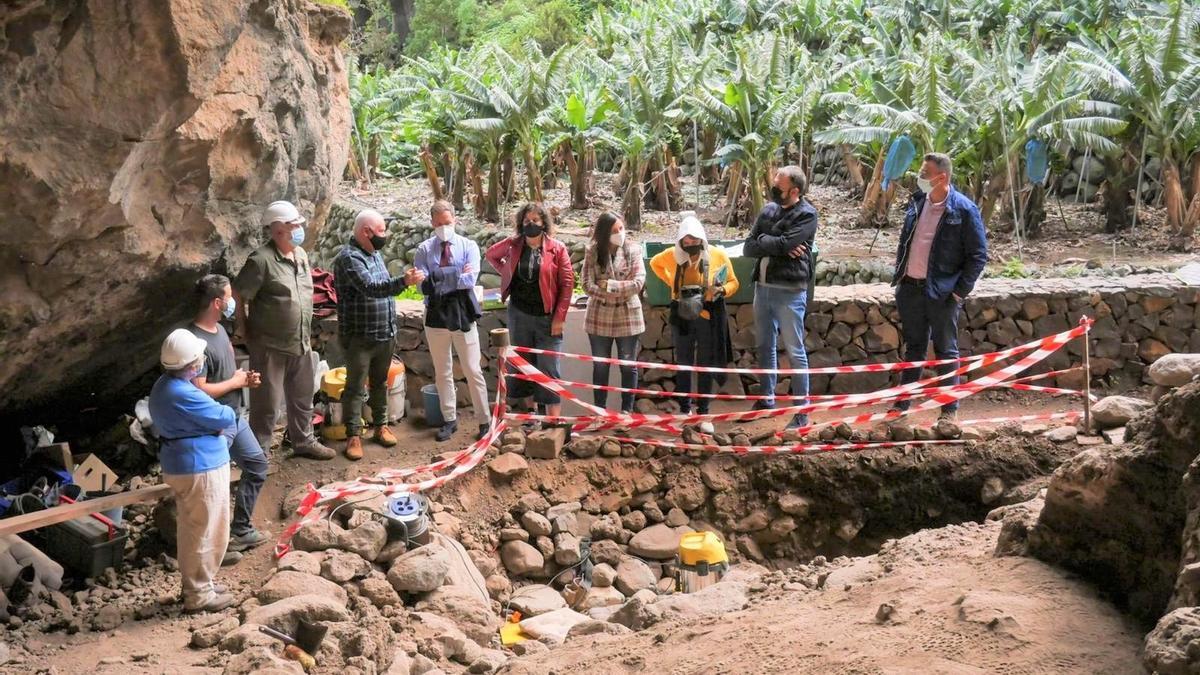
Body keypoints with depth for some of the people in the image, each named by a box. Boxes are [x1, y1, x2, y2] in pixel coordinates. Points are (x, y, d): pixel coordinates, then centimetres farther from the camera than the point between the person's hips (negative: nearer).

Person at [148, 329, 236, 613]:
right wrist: (228, 412, 2)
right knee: (206, 532, 1)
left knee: (191, 530, 21)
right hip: (200, 468, -10)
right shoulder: (183, 394, -26)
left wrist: (215, 422, -3)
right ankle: (199, 595, 10)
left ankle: (194, 585, 33)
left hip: (181, 466, 10)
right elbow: (225, 417, -20)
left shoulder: (165, 385, 7)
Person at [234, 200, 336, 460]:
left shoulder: (301, 255, 7)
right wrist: (244, 328, -6)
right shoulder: (261, 260, -18)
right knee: (266, 404, 2)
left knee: (303, 397, 20)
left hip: (301, 343, 7)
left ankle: (304, 441, 37)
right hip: (271, 346, -7)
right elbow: (237, 295, -14)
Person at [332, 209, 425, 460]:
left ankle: (380, 425, 28)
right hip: (359, 337, -8)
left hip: (385, 334, 8)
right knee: (355, 387, 0)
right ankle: (353, 435, 5)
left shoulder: (375, 253, 11)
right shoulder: (349, 257, -18)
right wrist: (404, 281, -43)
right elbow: (370, 288, -31)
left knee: (380, 383, 17)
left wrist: (392, 327, 20)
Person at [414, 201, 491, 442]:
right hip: (436, 316, 2)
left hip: (463, 315, -2)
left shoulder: (468, 246, -1)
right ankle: (449, 420, 24)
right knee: (442, 372, 12)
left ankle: (484, 421, 9)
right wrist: (457, 274, -15)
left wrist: (439, 279, -14)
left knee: (473, 371, 1)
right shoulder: (424, 250, 0)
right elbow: (425, 285, -12)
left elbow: (470, 279, -16)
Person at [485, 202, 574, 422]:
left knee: (549, 368, -4)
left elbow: (567, 283, -8)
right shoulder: (513, 245, 1)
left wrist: (559, 317, -11)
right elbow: (491, 254, 21)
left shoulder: (557, 248, -7)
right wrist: (507, 273, 7)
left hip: (547, 317, -3)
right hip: (519, 314, 4)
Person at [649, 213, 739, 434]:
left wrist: (722, 290, -20)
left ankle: (703, 413, 13)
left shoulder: (718, 255, -10)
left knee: (706, 365, 5)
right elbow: (655, 263, 17)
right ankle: (684, 410, 24)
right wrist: (670, 281, 5)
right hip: (682, 316, 2)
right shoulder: (672, 256, -6)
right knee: (683, 364, 12)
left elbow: (733, 282, 1)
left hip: (709, 316, -1)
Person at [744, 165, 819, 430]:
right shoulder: (769, 210, 10)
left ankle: (802, 410, 4)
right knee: (765, 346, 16)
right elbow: (749, 247, 3)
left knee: (795, 351, -2)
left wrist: (763, 241, -4)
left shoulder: (806, 214, -8)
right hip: (763, 287, 7)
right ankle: (767, 399, 29)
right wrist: (779, 247, -11)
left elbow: (785, 243, -21)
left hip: (790, 291, -7)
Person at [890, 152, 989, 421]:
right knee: (913, 347, 15)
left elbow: (978, 255, -9)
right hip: (910, 287, 6)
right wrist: (899, 277, 11)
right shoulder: (917, 203, 8)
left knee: (946, 351, 4)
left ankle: (950, 409, 13)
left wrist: (960, 292, -13)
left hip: (941, 291, -6)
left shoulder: (964, 210, -11)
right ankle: (902, 403, 23)